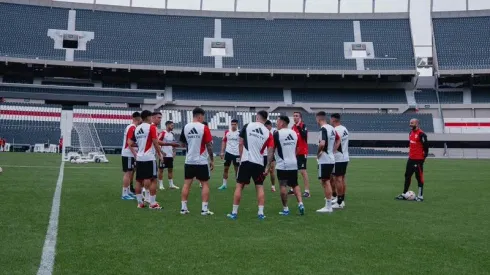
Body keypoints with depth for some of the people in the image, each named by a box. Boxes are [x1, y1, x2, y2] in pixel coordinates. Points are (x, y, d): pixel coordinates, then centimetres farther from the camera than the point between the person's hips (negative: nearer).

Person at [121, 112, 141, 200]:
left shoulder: (130, 127, 14)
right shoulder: (133, 128, -15)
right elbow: (129, 142, -21)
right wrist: (135, 153, -22)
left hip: (127, 154, 10)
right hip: (128, 154, -10)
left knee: (130, 173, 15)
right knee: (128, 173, -7)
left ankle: (128, 192, 22)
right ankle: (125, 194, -4)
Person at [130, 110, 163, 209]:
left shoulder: (137, 128, 10)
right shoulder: (151, 127, -8)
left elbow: (130, 143, 15)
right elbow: (155, 143, -13)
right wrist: (160, 154, -3)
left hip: (139, 158, 7)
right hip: (149, 158, -6)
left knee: (139, 180, 9)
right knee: (152, 180, -1)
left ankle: (140, 202, 13)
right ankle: (153, 203, -1)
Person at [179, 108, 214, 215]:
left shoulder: (185, 127, 2)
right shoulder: (204, 128, -10)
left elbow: (182, 143, 13)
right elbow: (209, 145, -9)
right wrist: (212, 160, -1)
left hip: (189, 161, 4)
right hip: (202, 161, -4)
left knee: (187, 183, 9)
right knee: (205, 184, 5)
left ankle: (183, 208, 9)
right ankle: (204, 209, 1)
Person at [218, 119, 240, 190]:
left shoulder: (239, 133, -4)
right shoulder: (227, 132, 4)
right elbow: (224, 142, 12)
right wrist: (222, 152, 5)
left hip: (237, 153, -3)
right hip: (228, 152, 3)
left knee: (237, 169, 6)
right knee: (226, 168, 5)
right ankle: (224, 184, 13)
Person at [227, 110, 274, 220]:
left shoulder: (247, 126, -1)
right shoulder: (268, 133, 2)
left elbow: (241, 144, 0)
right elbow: (270, 151, -3)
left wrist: (241, 158, 10)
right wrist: (267, 167, 1)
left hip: (246, 161, -1)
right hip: (259, 163, 1)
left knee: (239, 186, 6)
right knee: (259, 187, 11)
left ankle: (234, 212, 8)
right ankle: (261, 213, 5)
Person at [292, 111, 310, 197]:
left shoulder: (303, 126, -12)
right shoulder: (293, 127, 12)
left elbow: (304, 136, -30)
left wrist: (298, 126, -33)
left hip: (302, 152, -8)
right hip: (294, 152, 8)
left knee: (303, 171, -11)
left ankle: (307, 191, -10)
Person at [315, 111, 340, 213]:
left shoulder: (323, 129, -17)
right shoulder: (332, 128, 10)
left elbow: (322, 144, -30)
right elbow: (338, 141, 25)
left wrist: (318, 153, -13)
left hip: (324, 160, -9)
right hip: (331, 159, 9)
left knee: (325, 182, -3)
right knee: (327, 181, 16)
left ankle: (328, 206, 0)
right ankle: (328, 204, 23)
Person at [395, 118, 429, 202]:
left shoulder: (421, 134, -15)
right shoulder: (411, 133, 12)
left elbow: (426, 146, -14)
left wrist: (424, 156, -14)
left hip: (418, 159, -9)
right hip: (411, 159, 9)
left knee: (419, 177, -1)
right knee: (407, 176, 11)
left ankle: (420, 196, 6)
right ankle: (404, 195, 19)